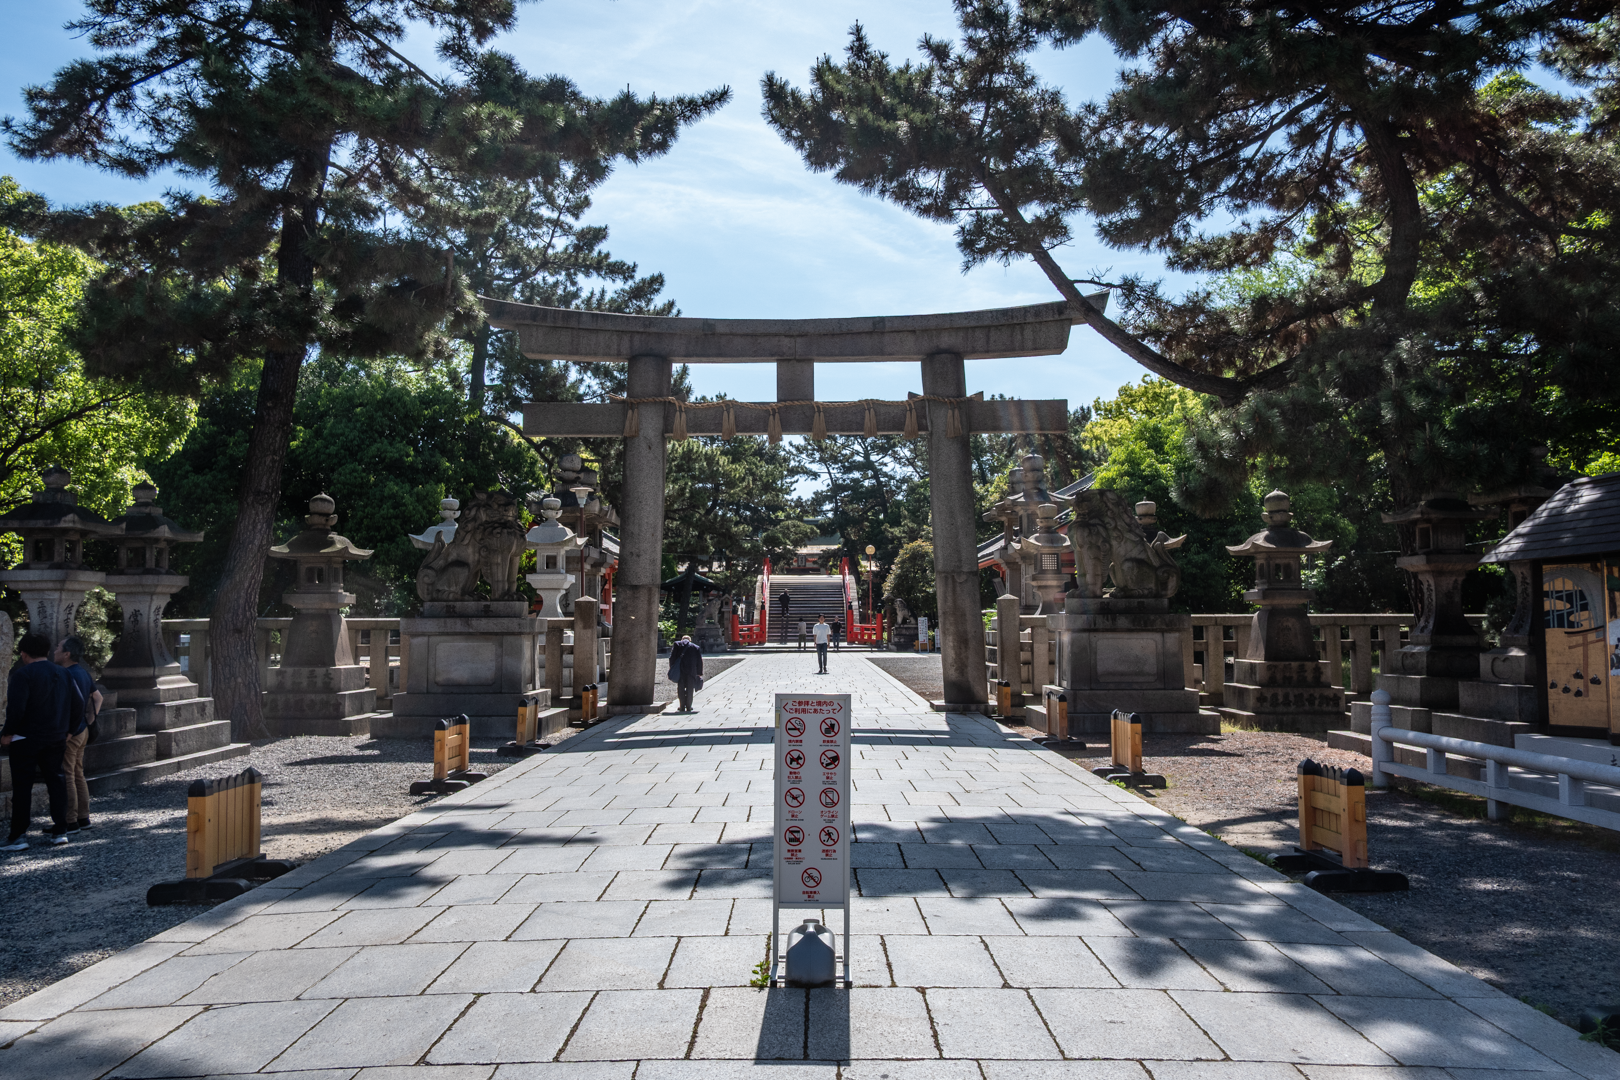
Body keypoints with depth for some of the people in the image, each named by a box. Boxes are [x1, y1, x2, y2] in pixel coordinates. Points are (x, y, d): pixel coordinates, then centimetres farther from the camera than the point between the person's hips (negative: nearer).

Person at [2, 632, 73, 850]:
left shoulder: (23, 674, -13)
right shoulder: (62, 674, 8)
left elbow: (16, 708, -20)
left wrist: (7, 733, -10)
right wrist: (65, 732, 15)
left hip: (27, 740, -6)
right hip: (56, 739, 6)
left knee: (22, 786, 0)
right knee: (55, 782, 10)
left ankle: (18, 836, 2)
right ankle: (60, 831, 11)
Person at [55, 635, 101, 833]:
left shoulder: (66, 674, -17)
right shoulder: (83, 673, 11)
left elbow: (79, 702, -27)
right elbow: (98, 698, 19)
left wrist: (70, 731, -20)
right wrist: (89, 721, 17)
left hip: (68, 734, -9)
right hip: (82, 732, 9)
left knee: (66, 777, -3)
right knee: (78, 775, 15)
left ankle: (70, 822, 0)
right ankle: (83, 818, 20)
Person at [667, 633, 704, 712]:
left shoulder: (677, 644, 10)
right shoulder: (696, 647, 13)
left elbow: (672, 658, 2)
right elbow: (699, 661, 10)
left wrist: (672, 669, 3)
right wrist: (699, 673, 11)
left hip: (680, 670, -1)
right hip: (692, 671, 1)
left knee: (681, 689, 6)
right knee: (690, 690, 7)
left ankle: (682, 707, 3)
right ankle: (688, 707, 6)